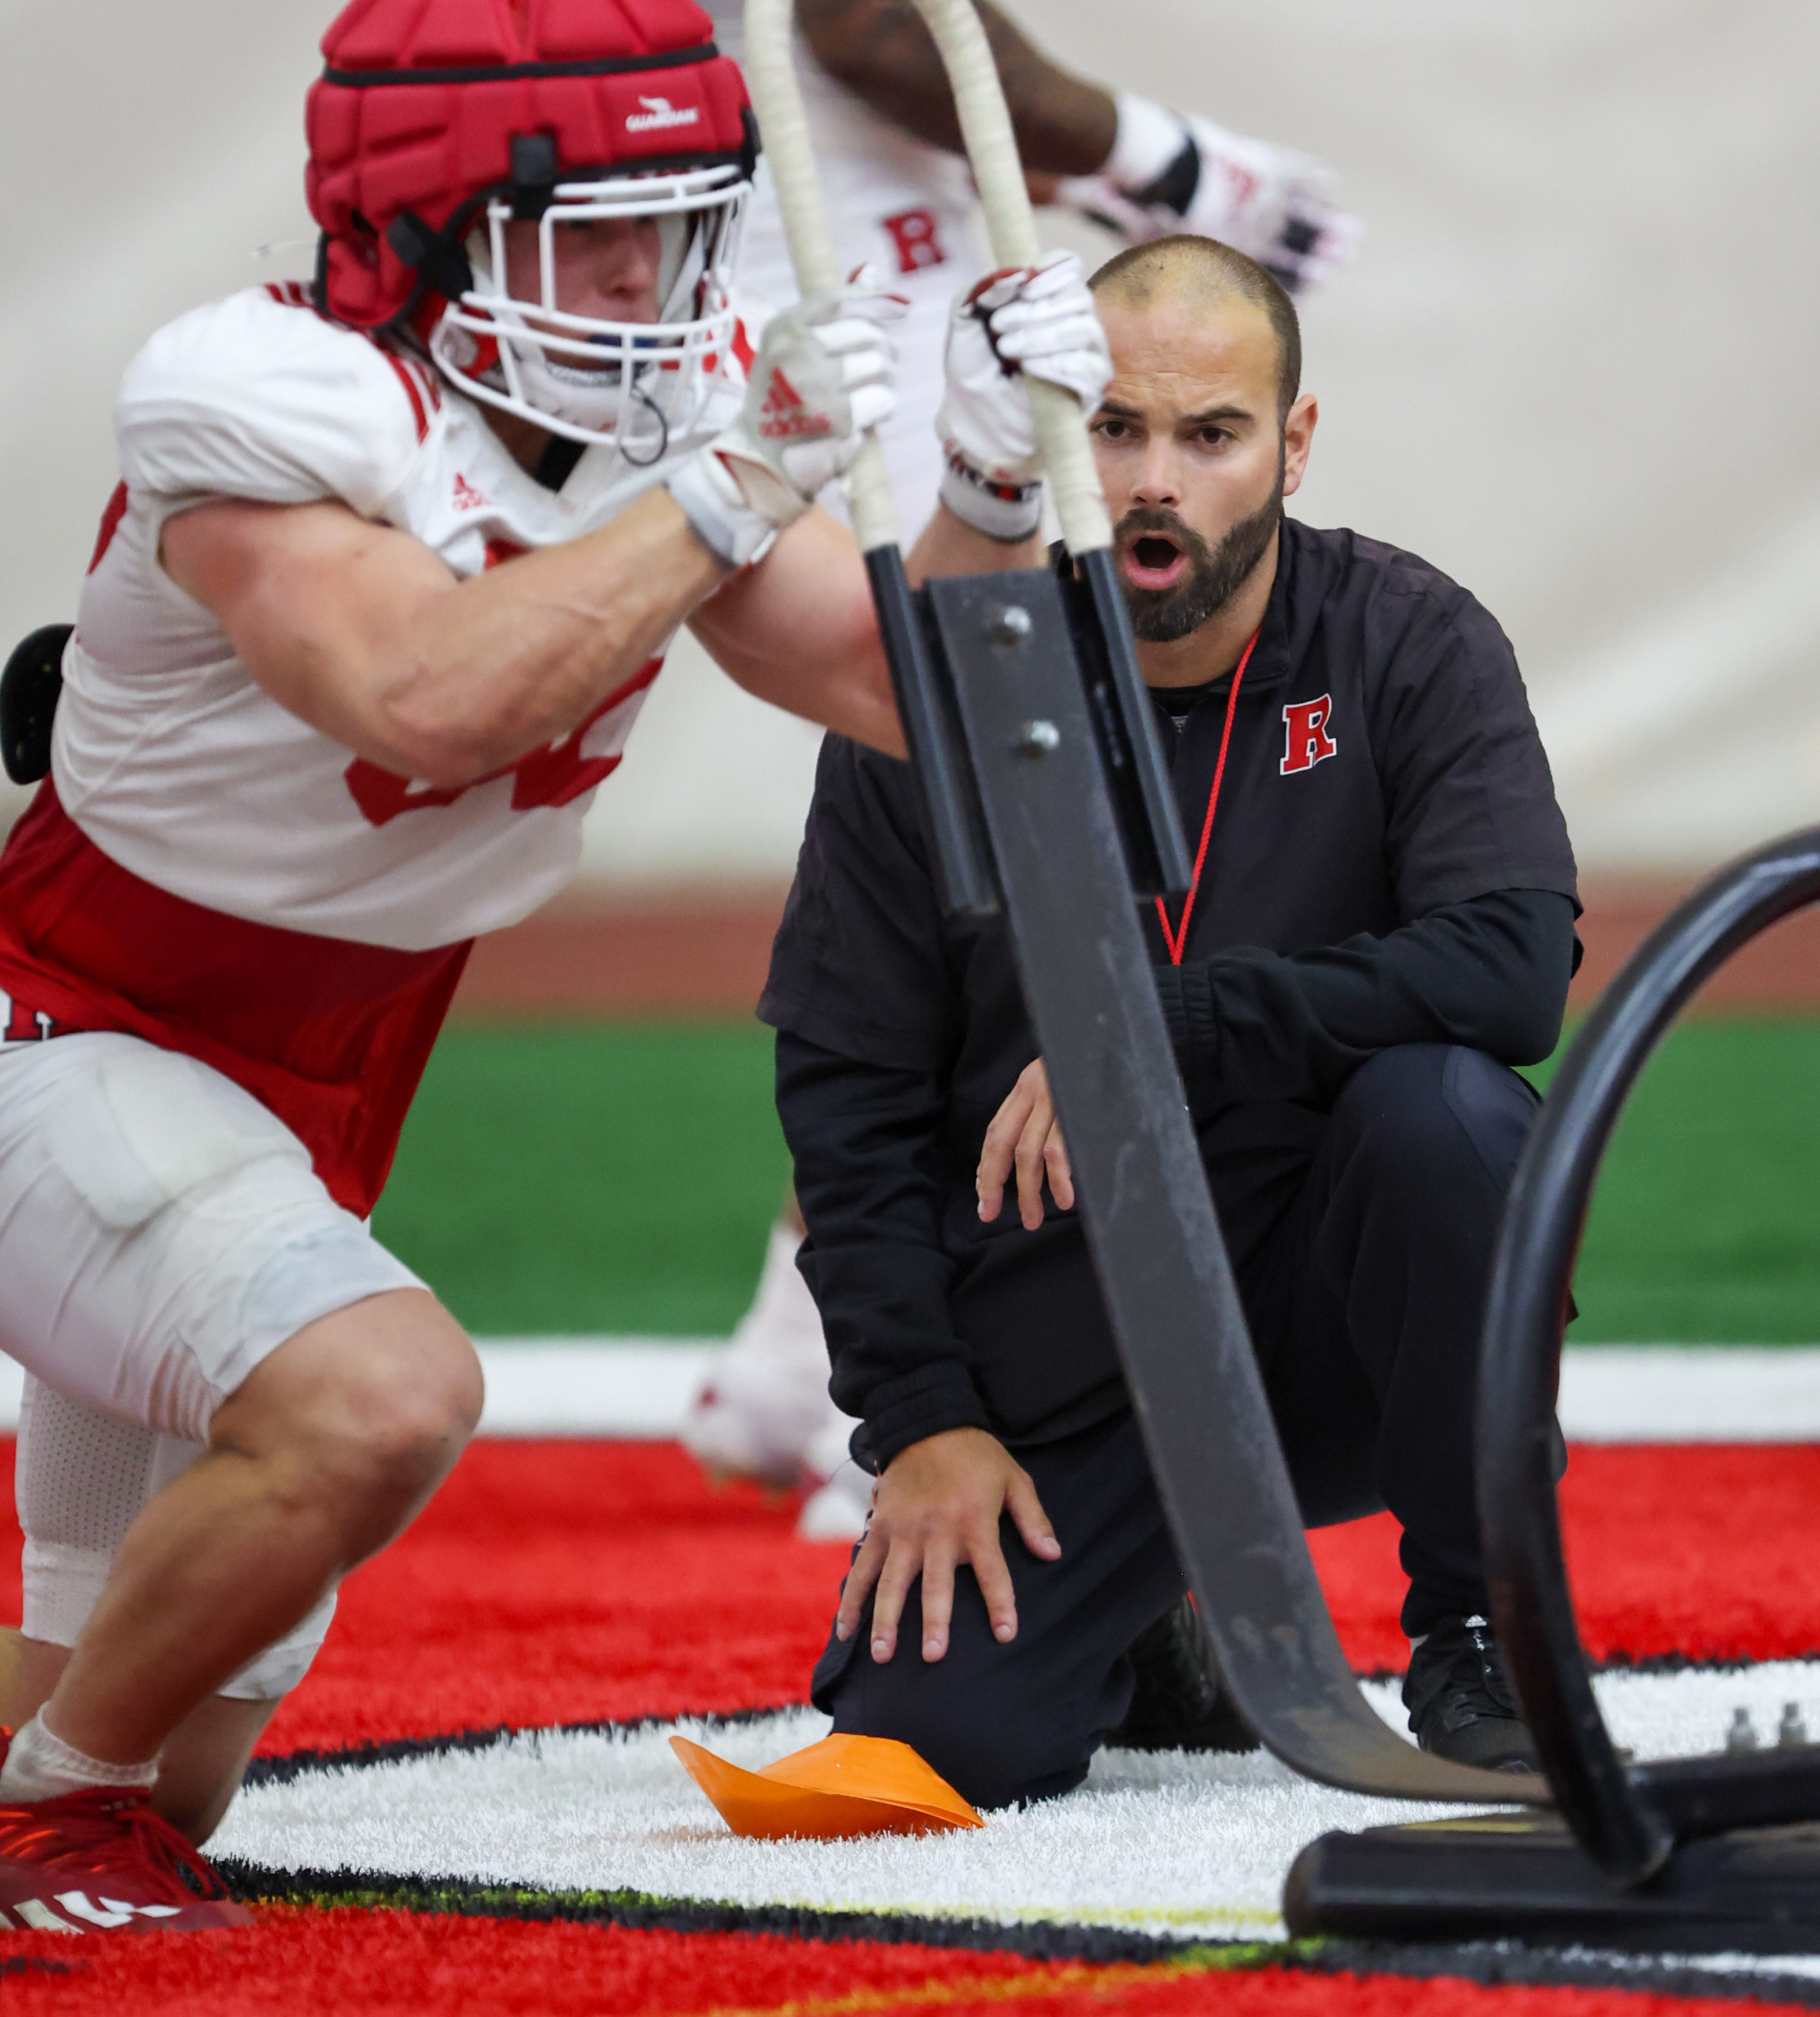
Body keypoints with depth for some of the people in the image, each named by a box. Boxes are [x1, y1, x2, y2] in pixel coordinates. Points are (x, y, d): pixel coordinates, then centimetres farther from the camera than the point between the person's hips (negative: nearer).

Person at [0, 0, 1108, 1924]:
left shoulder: (664, 415, -1)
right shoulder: (273, 409, -24)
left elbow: (894, 683, -1)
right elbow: (426, 700, -38)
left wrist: (991, 477, -18)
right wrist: (732, 493, -35)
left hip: (288, 1136, 8)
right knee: (379, 1397, -35)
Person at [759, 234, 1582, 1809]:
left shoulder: (1409, 644, -6)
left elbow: (1516, 967, -21)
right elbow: (846, 1090, 1)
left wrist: (1163, 1027, -26)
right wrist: (922, 1419, -8)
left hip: (1326, 1323, -1)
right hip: (1059, 1369, 1)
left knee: (1447, 1109, -32)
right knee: (934, 1732, -19)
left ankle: (1476, 1634, -10)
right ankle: (1170, 1608, 19)